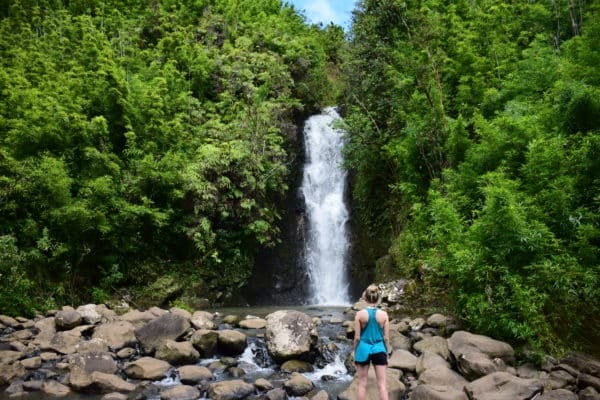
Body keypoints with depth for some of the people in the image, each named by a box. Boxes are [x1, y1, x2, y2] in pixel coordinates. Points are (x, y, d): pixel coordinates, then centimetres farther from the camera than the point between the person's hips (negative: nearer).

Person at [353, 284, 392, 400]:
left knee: (362, 383, 10)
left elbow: (357, 337, -5)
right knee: (382, 384, 6)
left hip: (363, 349, -1)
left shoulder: (360, 314, -8)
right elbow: (386, 337, -1)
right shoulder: (383, 314, -5)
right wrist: (387, 353, 11)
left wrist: (355, 352, 8)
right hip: (379, 349, 1)